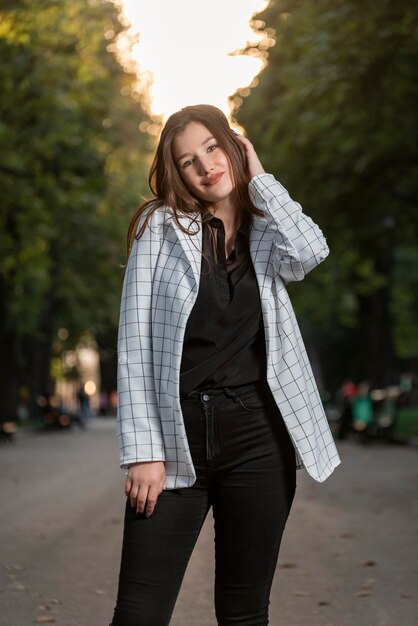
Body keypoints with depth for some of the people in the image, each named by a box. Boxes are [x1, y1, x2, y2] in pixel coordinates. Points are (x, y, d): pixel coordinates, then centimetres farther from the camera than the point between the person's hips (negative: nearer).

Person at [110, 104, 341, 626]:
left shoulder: (267, 236, 11)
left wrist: (257, 178, -1)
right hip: (177, 433, -2)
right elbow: (135, 343, -1)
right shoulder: (160, 226, 5)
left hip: (257, 433, 2)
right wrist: (142, 450, -9)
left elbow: (310, 252, -14)